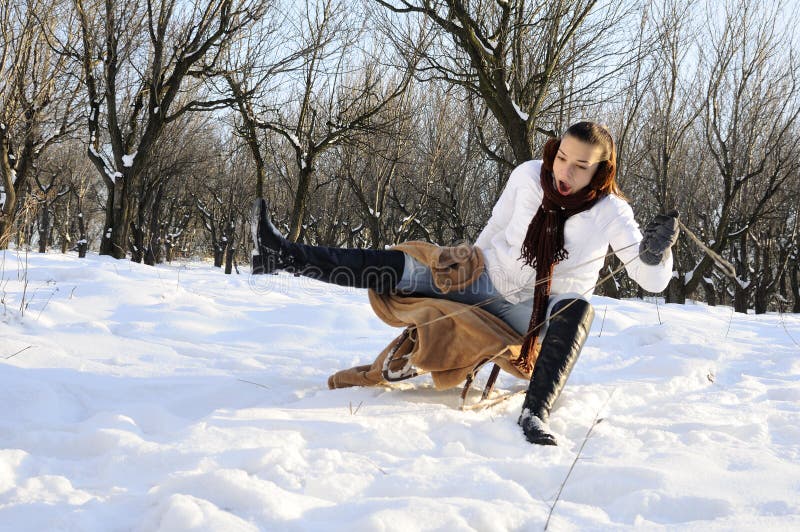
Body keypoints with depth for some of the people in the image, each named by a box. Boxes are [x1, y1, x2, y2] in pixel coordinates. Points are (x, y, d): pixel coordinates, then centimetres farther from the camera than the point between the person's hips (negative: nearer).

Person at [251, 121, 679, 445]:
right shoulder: (528, 176, -7)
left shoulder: (610, 212, -14)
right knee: (399, 268, -9)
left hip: (541, 315, -3)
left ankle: (535, 413, -48)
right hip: (489, 284, 3)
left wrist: (655, 252, -37)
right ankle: (280, 254, -10)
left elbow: (652, 280, -16)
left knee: (578, 310, -38)